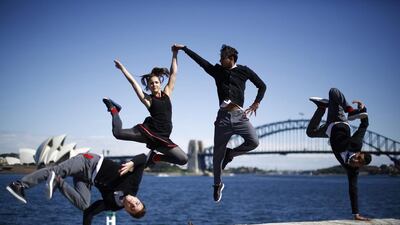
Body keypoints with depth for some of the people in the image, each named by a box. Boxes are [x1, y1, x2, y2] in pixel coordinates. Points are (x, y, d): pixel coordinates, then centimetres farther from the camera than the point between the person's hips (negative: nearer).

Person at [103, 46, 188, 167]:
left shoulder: (167, 93, 14)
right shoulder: (148, 99, 6)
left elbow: (173, 73, 13)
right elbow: (133, 81, 5)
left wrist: (175, 55, 11)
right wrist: (122, 68, 5)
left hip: (162, 138, 2)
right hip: (148, 131, -2)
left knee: (183, 160, -11)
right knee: (118, 133, -14)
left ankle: (155, 157, 11)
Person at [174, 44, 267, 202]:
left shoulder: (244, 71, 6)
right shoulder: (217, 71, 12)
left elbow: (262, 86, 13)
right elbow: (199, 60, 14)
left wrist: (256, 103, 4)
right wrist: (184, 48, 15)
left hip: (239, 116, -1)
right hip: (223, 117, 1)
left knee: (253, 142, -23)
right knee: (218, 154, 3)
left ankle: (230, 154, 5)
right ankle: (217, 184, 22)